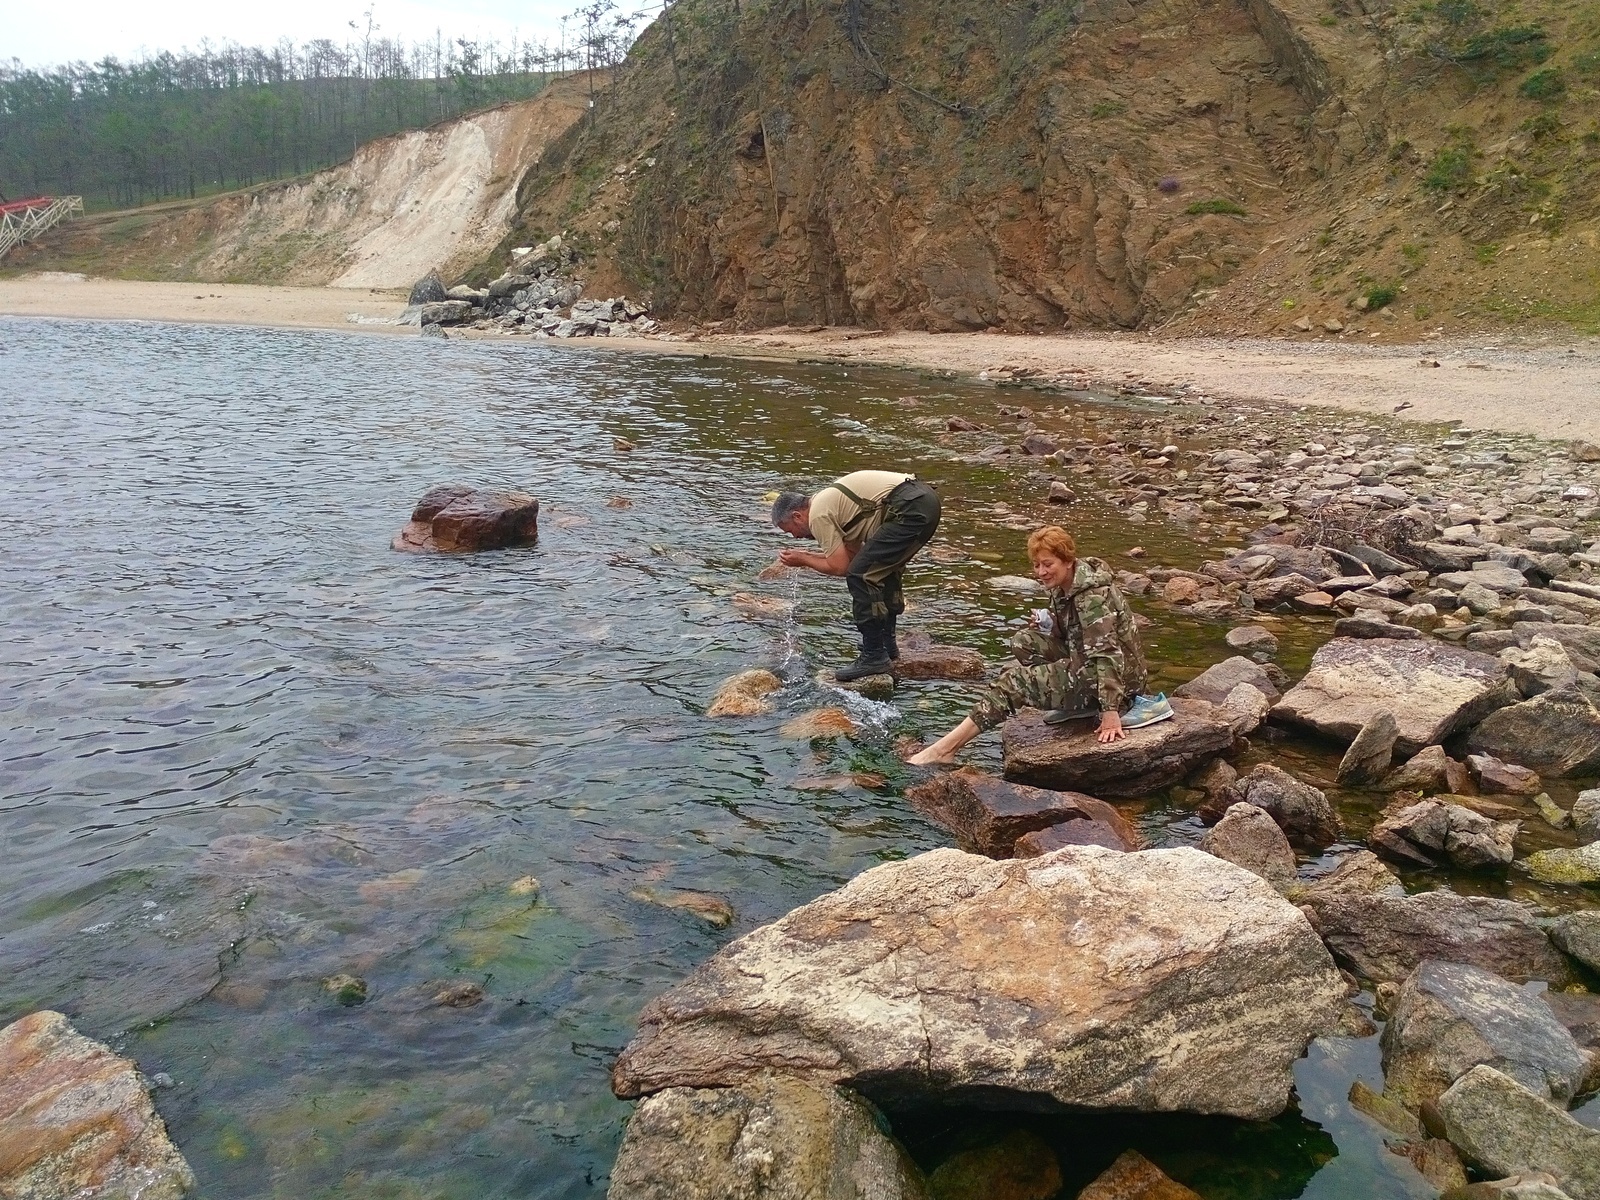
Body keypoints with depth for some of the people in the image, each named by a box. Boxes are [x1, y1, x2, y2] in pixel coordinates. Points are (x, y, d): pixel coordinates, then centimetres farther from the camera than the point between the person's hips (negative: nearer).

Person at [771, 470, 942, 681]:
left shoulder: (818, 515, -4)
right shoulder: (828, 500, 24)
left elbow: (840, 567, -3)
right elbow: (853, 552, 27)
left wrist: (803, 560, 11)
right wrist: (808, 554, 25)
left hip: (909, 510, -10)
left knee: (860, 576, -5)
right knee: (884, 572, 24)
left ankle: (874, 657, 0)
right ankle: (887, 645, 33)